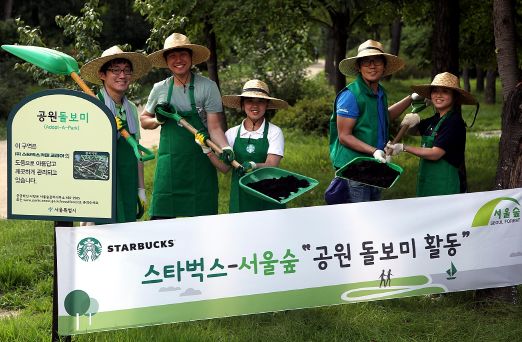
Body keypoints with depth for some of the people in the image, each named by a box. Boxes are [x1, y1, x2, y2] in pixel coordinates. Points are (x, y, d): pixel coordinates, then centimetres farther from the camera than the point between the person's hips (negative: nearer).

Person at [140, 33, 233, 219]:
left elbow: (215, 127, -6)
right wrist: (158, 120, -1)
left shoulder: (207, 87, -3)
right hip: (169, 162, 2)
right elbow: (144, 120, 21)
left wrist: (226, 148, -25)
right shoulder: (159, 89, 7)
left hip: (200, 163, -2)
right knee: (160, 218, -1)